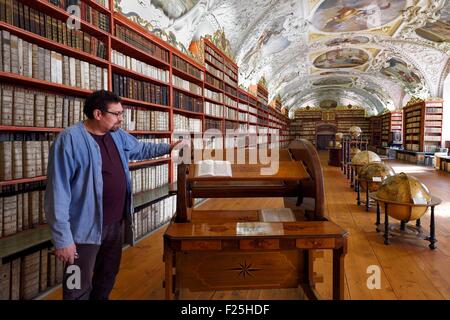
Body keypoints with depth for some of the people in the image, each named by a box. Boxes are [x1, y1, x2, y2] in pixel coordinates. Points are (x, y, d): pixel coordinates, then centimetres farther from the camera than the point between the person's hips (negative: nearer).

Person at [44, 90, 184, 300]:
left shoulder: (118, 135, 3)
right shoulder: (70, 139, -22)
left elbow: (140, 149, 25)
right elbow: (58, 191, -23)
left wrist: (168, 147, 14)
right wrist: (63, 238, -22)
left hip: (116, 223, 8)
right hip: (85, 228, -7)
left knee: (108, 276, 25)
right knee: (79, 289, 8)